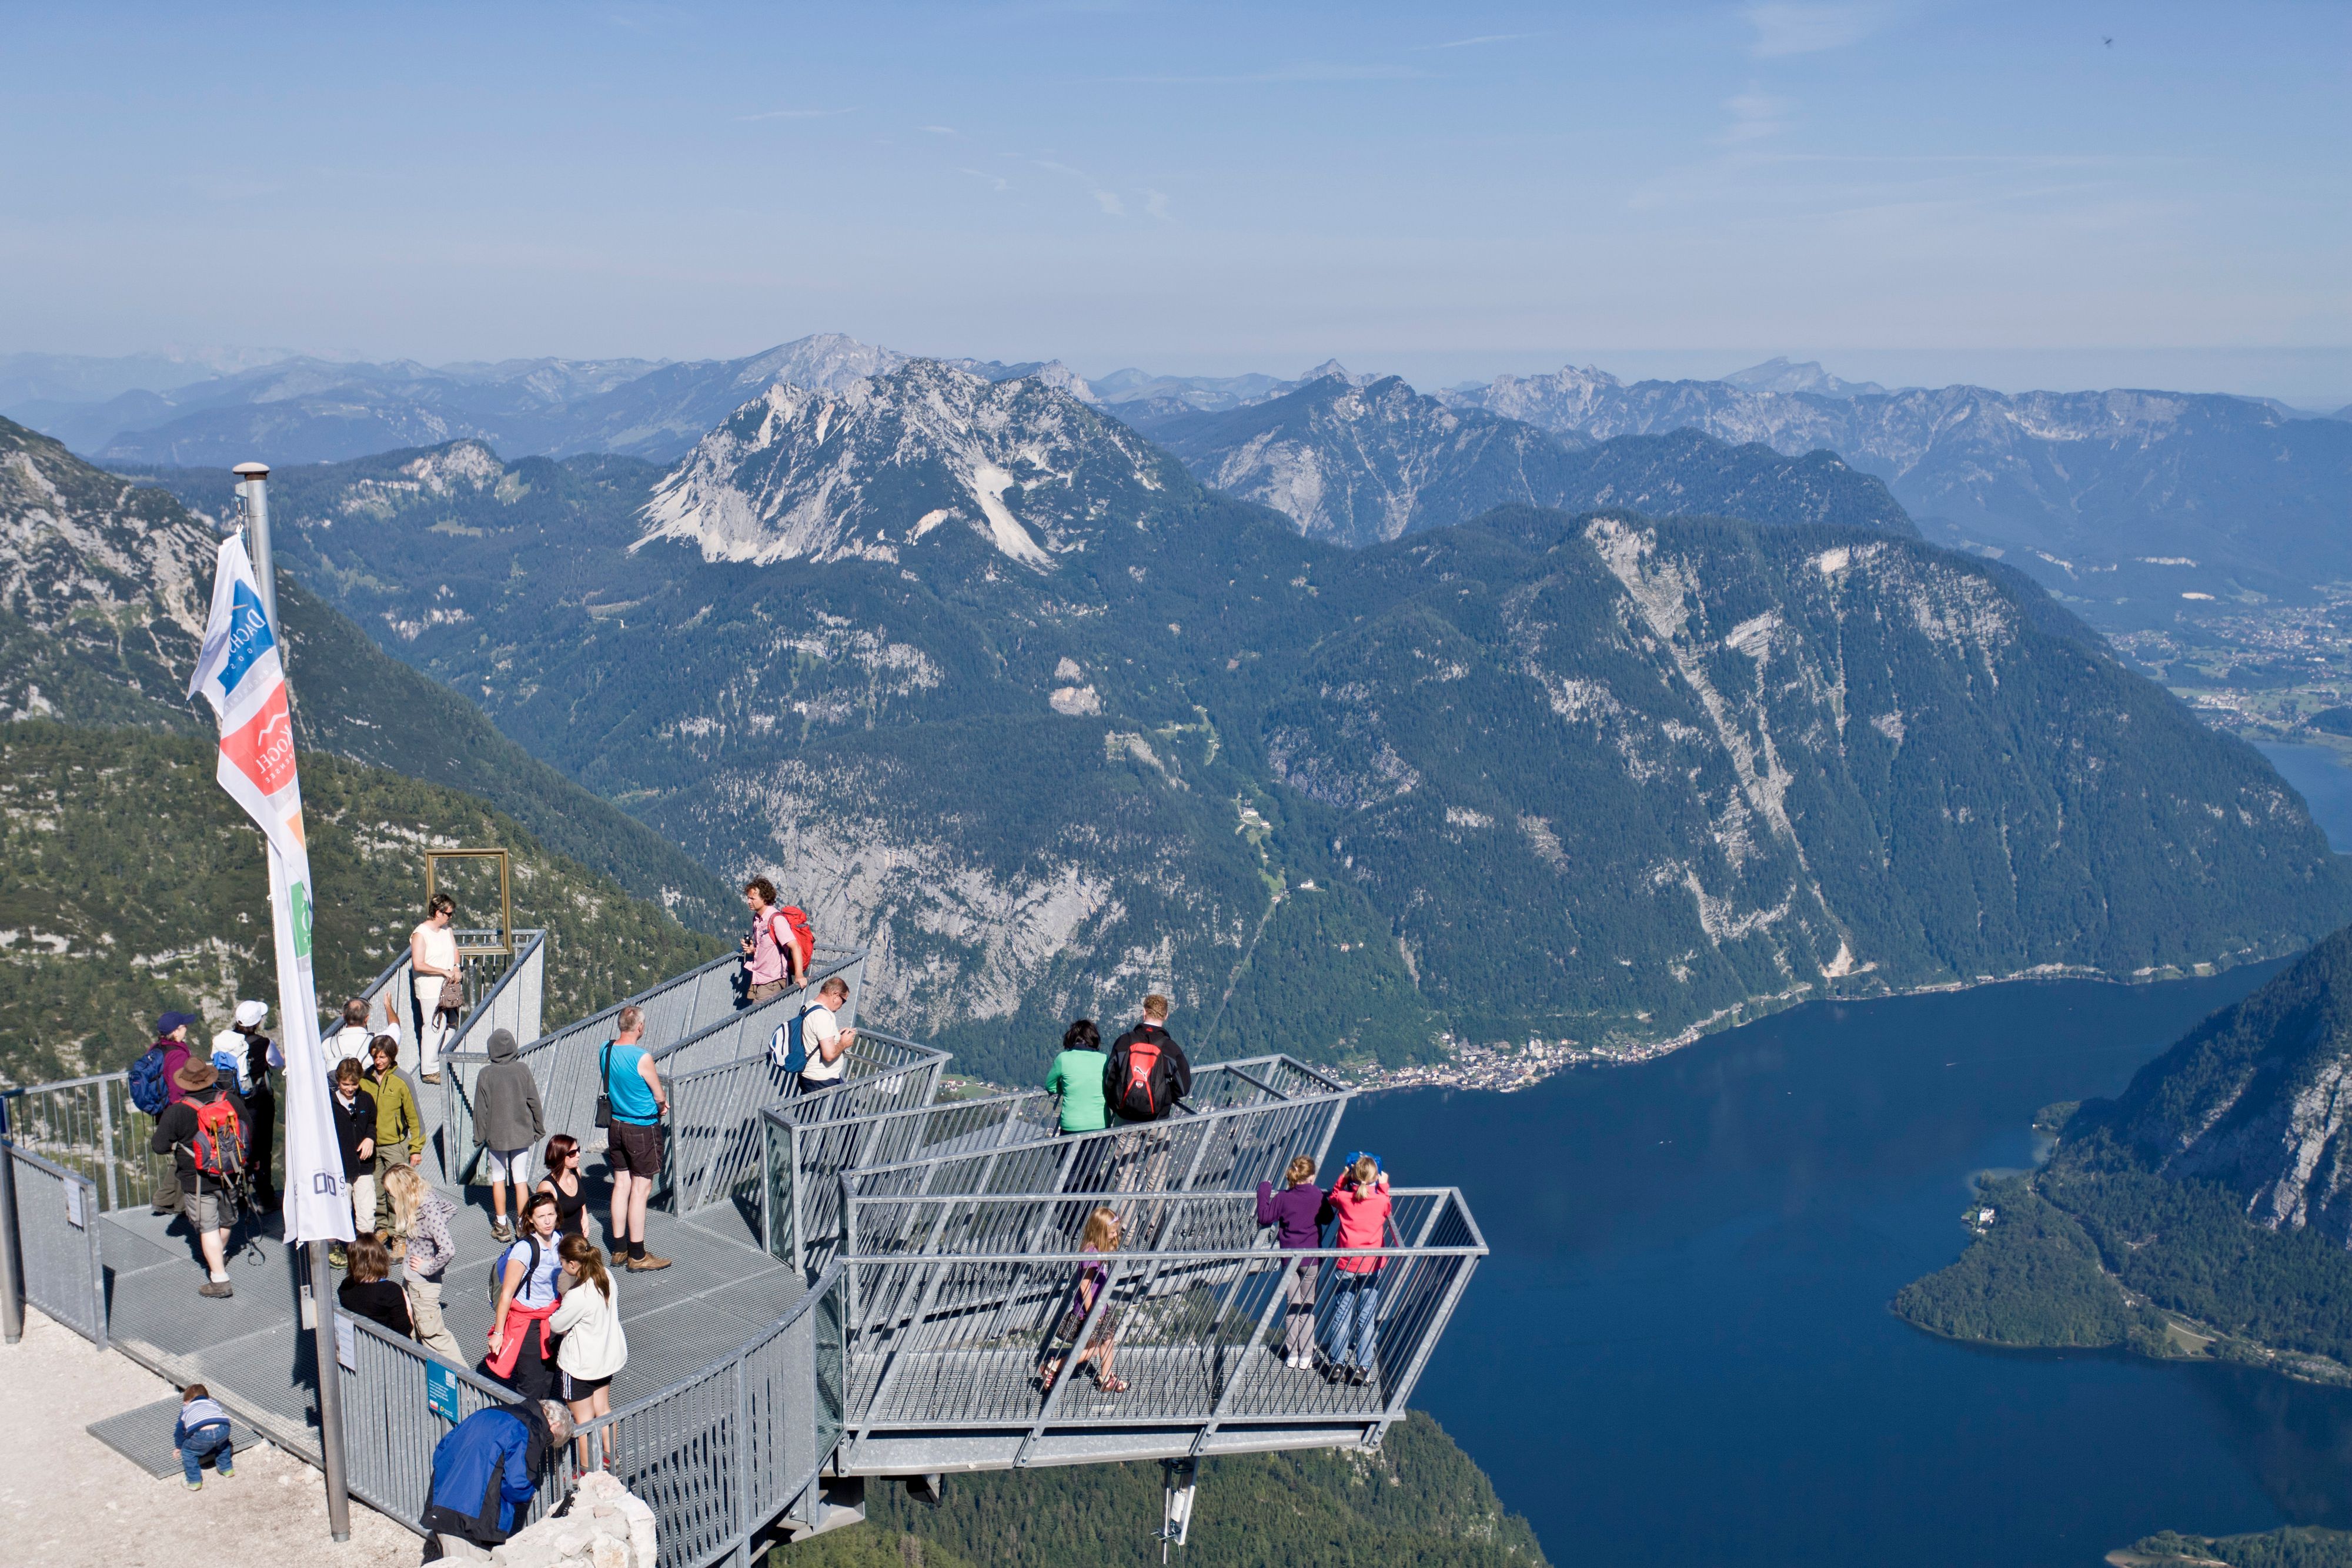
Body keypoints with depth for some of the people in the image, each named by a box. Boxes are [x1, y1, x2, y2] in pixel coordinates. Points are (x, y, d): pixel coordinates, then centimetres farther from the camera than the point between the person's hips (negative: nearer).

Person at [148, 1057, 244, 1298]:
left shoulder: (177, 1111, -18)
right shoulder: (231, 1100, -7)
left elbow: (159, 1145, -12)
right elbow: (247, 1132, 4)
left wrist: (178, 1143, 9)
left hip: (198, 1181, -4)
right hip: (229, 1176, 5)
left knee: (208, 1228, 0)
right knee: (225, 1220, 23)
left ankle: (219, 1278, -4)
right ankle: (220, 1256, 48)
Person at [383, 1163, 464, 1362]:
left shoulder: (429, 1210, -30)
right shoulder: (427, 1195, -4)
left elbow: (448, 1249, -36)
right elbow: (451, 1208, 17)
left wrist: (428, 1268, -22)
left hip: (423, 1281, -9)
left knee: (431, 1332, 3)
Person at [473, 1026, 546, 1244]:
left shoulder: (485, 1074, -8)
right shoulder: (523, 1069, -6)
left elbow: (481, 1109, -4)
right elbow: (534, 1102, -1)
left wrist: (479, 1135, 6)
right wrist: (539, 1129, 11)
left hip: (496, 1136, -1)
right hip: (522, 1134, 1)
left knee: (498, 1179, 10)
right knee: (521, 1180, 6)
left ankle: (501, 1226, 13)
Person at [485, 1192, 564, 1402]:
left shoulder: (556, 1239, -3)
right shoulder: (524, 1249, -23)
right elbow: (506, 1294, -20)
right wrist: (498, 1333, -18)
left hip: (550, 1318, 6)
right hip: (526, 1320, -6)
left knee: (550, 1379, 12)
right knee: (532, 1386, -3)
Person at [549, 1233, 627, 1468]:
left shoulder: (578, 1297, -33)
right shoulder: (606, 1277, -9)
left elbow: (556, 1325, -17)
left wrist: (556, 1313, 4)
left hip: (581, 1364, -8)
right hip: (608, 1355, 8)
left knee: (584, 1418, 11)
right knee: (603, 1407, 24)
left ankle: (587, 1470, 25)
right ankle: (610, 1456, 39)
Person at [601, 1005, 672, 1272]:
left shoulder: (605, 1051, 0)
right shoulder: (642, 1058, -23)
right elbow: (660, 1096, -13)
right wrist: (661, 1105, 11)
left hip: (617, 1125, 7)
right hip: (642, 1129, -7)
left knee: (621, 1184, 15)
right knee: (640, 1189, 0)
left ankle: (619, 1249, 23)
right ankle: (637, 1256, 5)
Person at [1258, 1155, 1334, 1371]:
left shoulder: (1282, 1198, -9)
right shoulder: (1318, 1196, -10)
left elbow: (1264, 1217, -3)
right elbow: (1327, 1218, 5)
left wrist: (1264, 1190, 5)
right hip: (1312, 1259, -1)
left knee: (1292, 1305, 12)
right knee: (1308, 1307, 7)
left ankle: (1292, 1356, 14)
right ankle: (1306, 1358, 8)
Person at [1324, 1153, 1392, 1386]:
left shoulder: (1343, 1198, -8)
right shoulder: (1380, 1200, -8)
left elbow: (1332, 1198, 17)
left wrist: (1342, 1179, 17)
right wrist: (1383, 1187, 22)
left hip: (1346, 1264, 0)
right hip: (1372, 1265, 0)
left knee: (1342, 1314, 9)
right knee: (1366, 1317, 6)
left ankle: (1338, 1365, 9)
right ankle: (1362, 1367, 4)